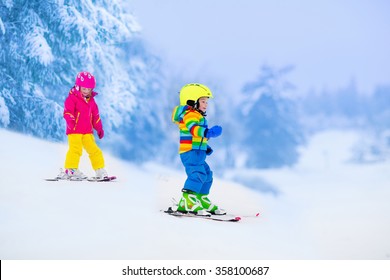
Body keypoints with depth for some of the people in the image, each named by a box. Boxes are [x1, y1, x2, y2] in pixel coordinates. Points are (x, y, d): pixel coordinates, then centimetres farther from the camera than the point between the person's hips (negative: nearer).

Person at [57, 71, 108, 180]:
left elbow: (95, 116, 22)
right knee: (76, 149, -17)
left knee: (94, 149, 6)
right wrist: (71, 122, -33)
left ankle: (100, 170, 13)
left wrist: (99, 128, 21)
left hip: (87, 132, 6)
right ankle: (70, 170, -11)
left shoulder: (91, 100, 15)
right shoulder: (72, 99, -6)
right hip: (74, 131, -6)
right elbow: (67, 112, -17)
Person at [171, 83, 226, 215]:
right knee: (198, 174, -25)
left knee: (207, 175, 18)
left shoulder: (197, 116, 25)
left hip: (198, 153, 11)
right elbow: (193, 128, -31)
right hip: (190, 152, -11)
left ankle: (203, 201, 30)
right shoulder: (190, 114, -11)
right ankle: (187, 201, -33)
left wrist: (206, 147, 23)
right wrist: (208, 132, -45)